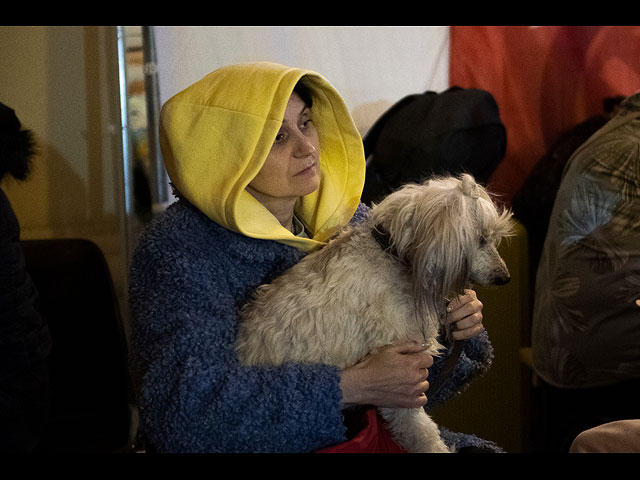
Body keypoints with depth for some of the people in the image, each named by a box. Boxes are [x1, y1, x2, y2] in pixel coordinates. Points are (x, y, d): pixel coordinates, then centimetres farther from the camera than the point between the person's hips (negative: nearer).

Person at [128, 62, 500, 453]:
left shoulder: (348, 219, 5)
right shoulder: (180, 251, -13)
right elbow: (191, 402, -25)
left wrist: (452, 328, -10)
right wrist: (352, 387, -25)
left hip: (355, 434, 6)